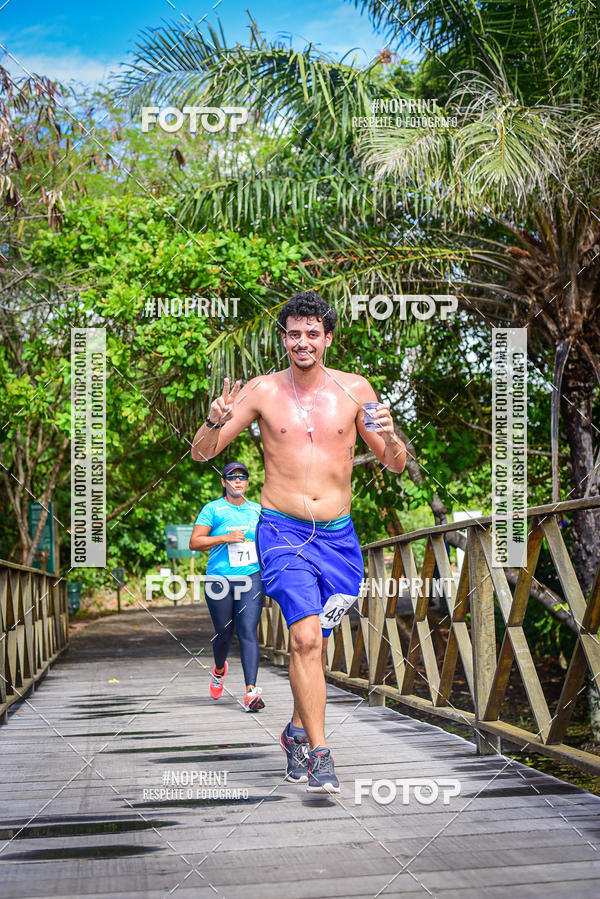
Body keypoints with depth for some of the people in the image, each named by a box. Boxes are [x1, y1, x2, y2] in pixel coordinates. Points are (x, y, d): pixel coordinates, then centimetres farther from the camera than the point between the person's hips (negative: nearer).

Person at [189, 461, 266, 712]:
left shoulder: (257, 510, 13)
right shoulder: (213, 509, 1)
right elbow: (194, 542, -5)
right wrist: (225, 538, -14)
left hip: (252, 579, 2)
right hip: (220, 580, -2)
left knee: (248, 632, -11)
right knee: (224, 633, 6)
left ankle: (251, 691, -18)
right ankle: (219, 670, 39)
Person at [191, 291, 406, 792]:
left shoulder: (354, 389, 2)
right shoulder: (262, 392, -1)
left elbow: (396, 465, 7)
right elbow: (202, 453, 3)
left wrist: (389, 437, -16)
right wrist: (217, 421, -19)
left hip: (337, 536, 2)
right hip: (282, 530, -2)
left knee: (315, 644, 11)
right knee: (305, 637, -19)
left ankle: (298, 731, 36)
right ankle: (319, 753, -12)